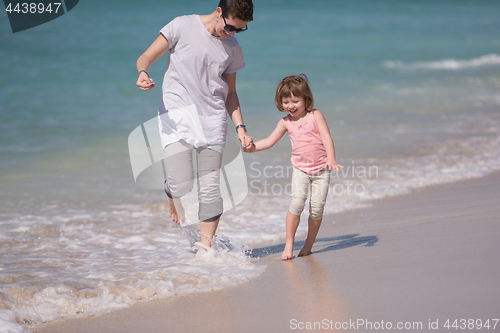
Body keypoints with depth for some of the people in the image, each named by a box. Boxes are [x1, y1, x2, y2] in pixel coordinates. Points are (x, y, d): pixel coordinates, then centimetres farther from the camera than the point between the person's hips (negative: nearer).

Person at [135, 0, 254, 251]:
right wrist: (143, 73, -23)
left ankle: (206, 247, 10)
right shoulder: (182, 27, -2)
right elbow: (147, 57, 0)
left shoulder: (233, 49, 12)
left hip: (212, 121, 4)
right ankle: (172, 195, 19)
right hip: (177, 116, -3)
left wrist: (240, 126, 11)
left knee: (210, 189, -2)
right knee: (181, 186, -16)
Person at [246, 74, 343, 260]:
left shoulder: (315, 116, -5)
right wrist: (253, 146, -7)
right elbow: (270, 141, 11)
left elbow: (326, 137, -13)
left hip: (321, 170, -1)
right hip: (300, 169, 2)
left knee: (317, 208, -3)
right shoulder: (285, 122, 5)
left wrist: (331, 159, -26)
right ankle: (289, 244, -9)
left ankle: (308, 245, 13)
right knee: (297, 202, -17)